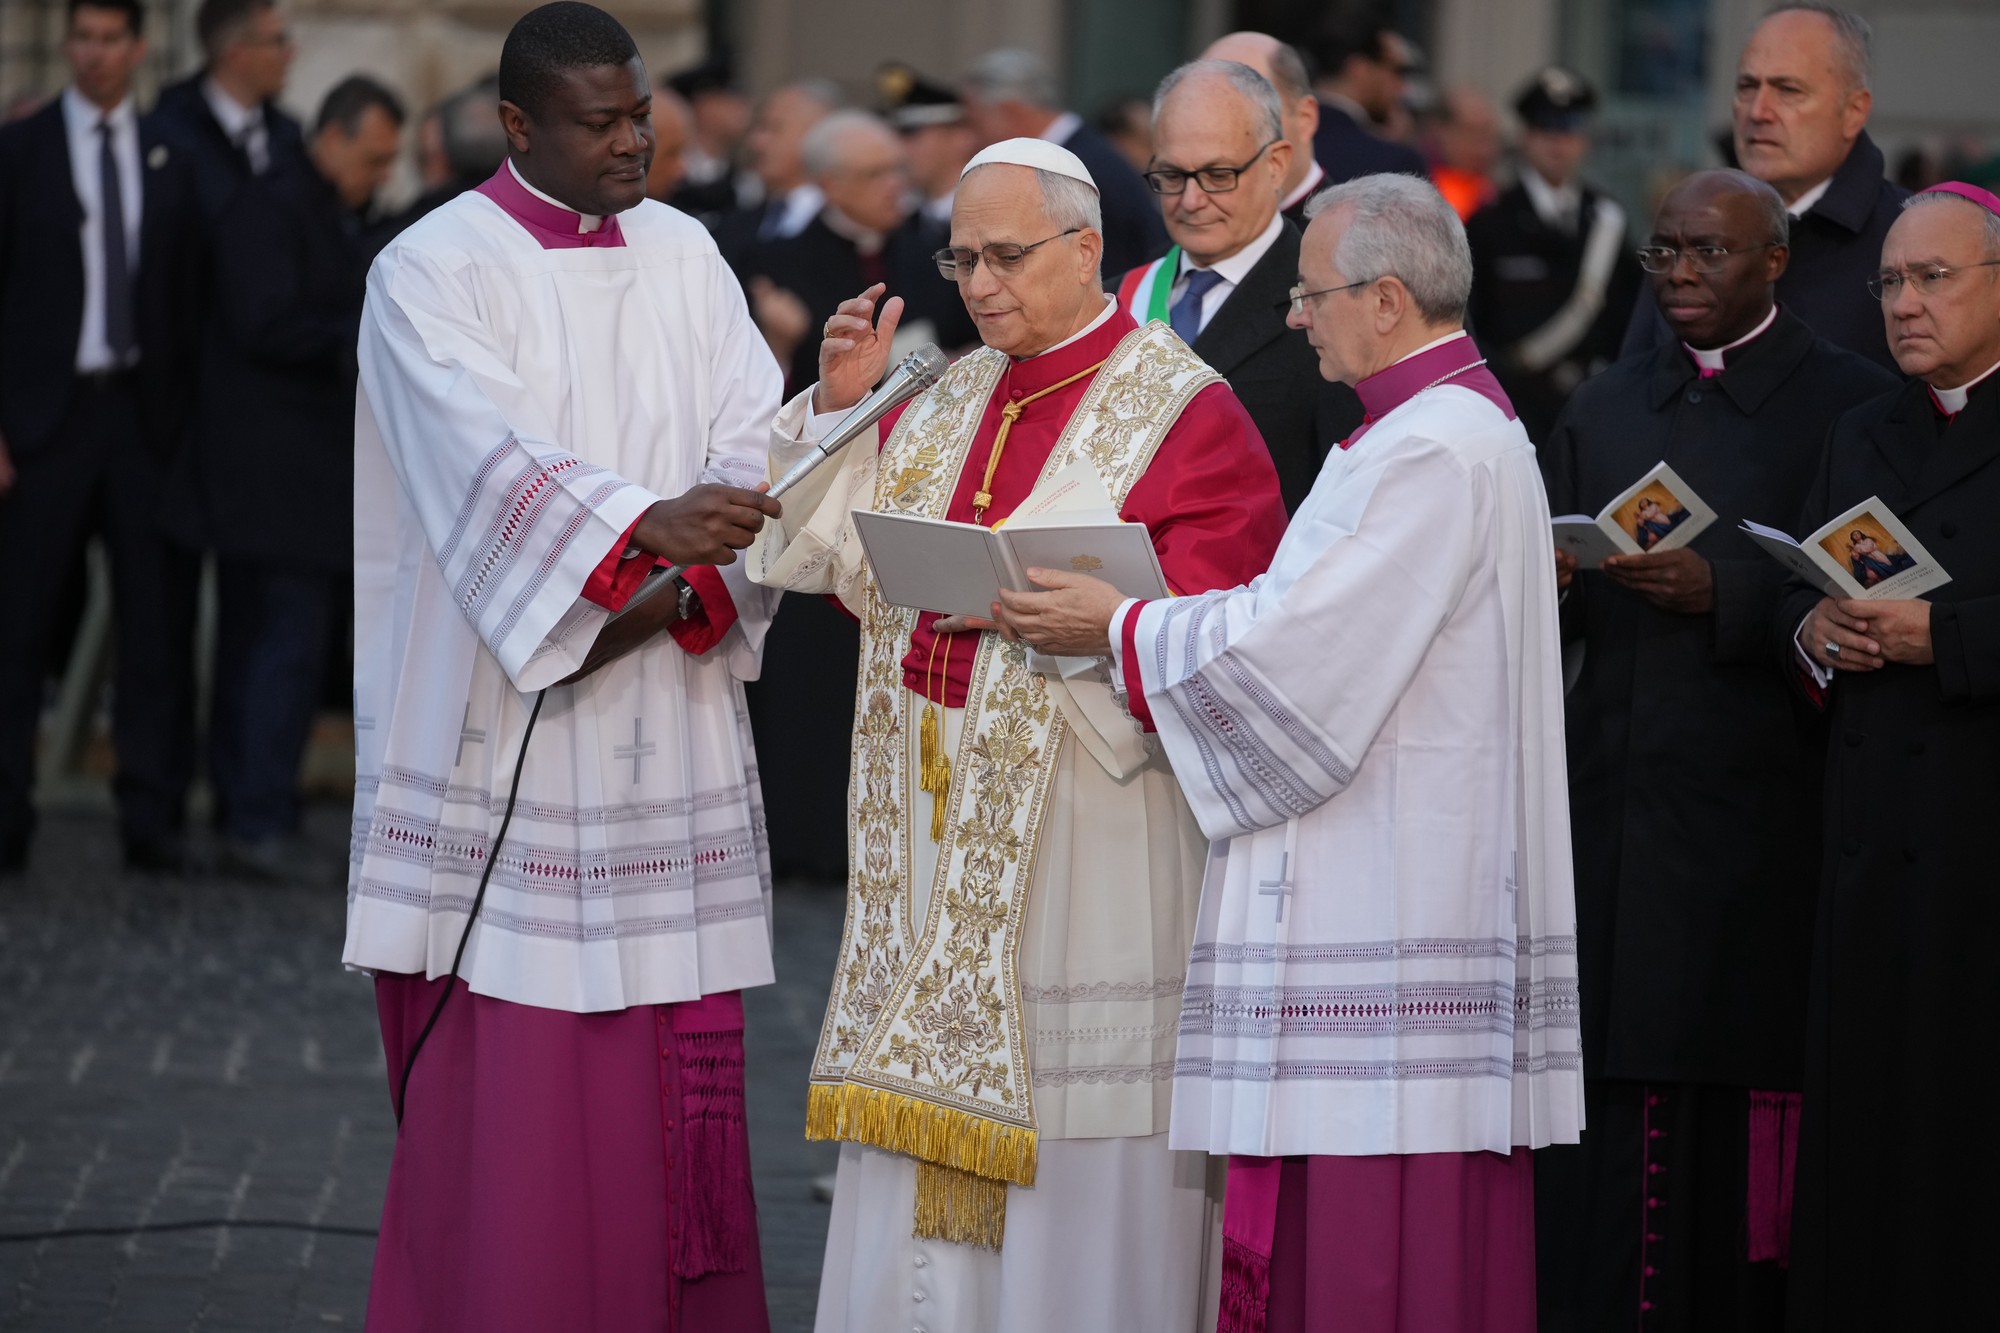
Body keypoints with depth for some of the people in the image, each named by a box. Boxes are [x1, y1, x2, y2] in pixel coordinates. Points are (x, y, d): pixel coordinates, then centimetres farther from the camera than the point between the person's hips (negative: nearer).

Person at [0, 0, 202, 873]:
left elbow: (187, 296, 9)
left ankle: (153, 822, 4)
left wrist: (189, 415, 0)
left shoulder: (170, 160, 9)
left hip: (145, 412, 2)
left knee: (157, 621, 1)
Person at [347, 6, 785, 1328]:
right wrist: (648, 525, -37)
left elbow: (753, 449, 2)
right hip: (501, 741, -4)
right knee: (501, 1097, -5)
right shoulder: (433, 272, -4)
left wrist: (672, 594, -15)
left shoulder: (685, 259, 11)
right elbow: (492, 460, -20)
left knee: (675, 1078, 4)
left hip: (665, 738, 4)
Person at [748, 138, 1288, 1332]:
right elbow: (817, 554, 13)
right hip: (940, 838, 6)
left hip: (1092, 836, -6)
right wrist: (840, 405, 1)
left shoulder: (1183, 414, -6)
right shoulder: (951, 400, 14)